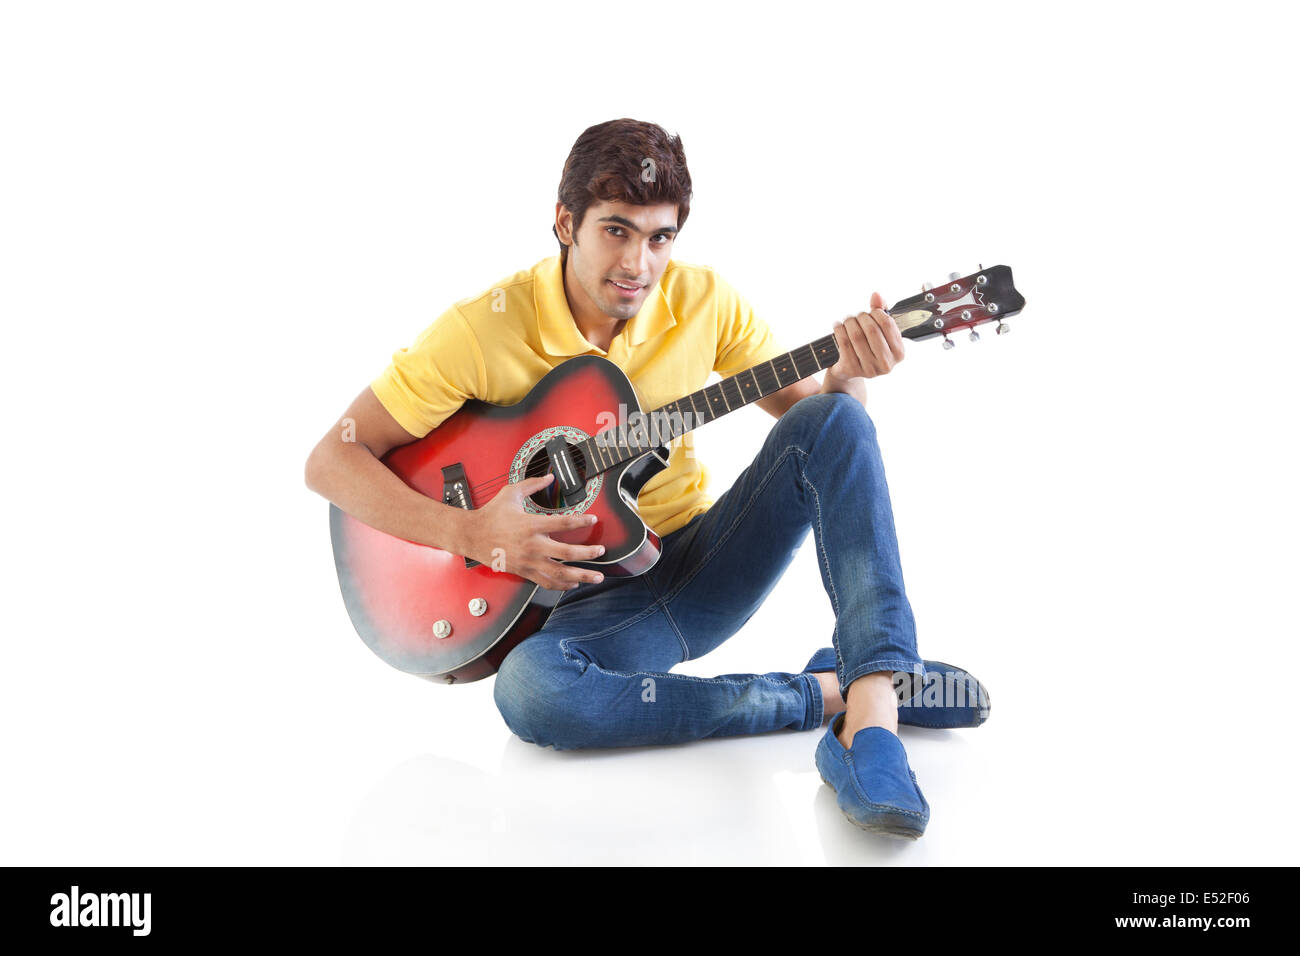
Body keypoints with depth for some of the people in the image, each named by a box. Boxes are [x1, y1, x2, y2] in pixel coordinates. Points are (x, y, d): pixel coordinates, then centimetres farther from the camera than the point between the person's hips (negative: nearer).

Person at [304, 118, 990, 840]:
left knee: (831, 423, -19)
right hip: (591, 593, -2)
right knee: (529, 690, -36)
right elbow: (332, 459, -12)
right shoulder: (484, 330, -14)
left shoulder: (703, 300, -3)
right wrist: (467, 531, -24)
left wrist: (847, 374, -19)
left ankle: (872, 710, -32)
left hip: (706, 556, 3)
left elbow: (803, 403, 5)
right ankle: (829, 692, -24)